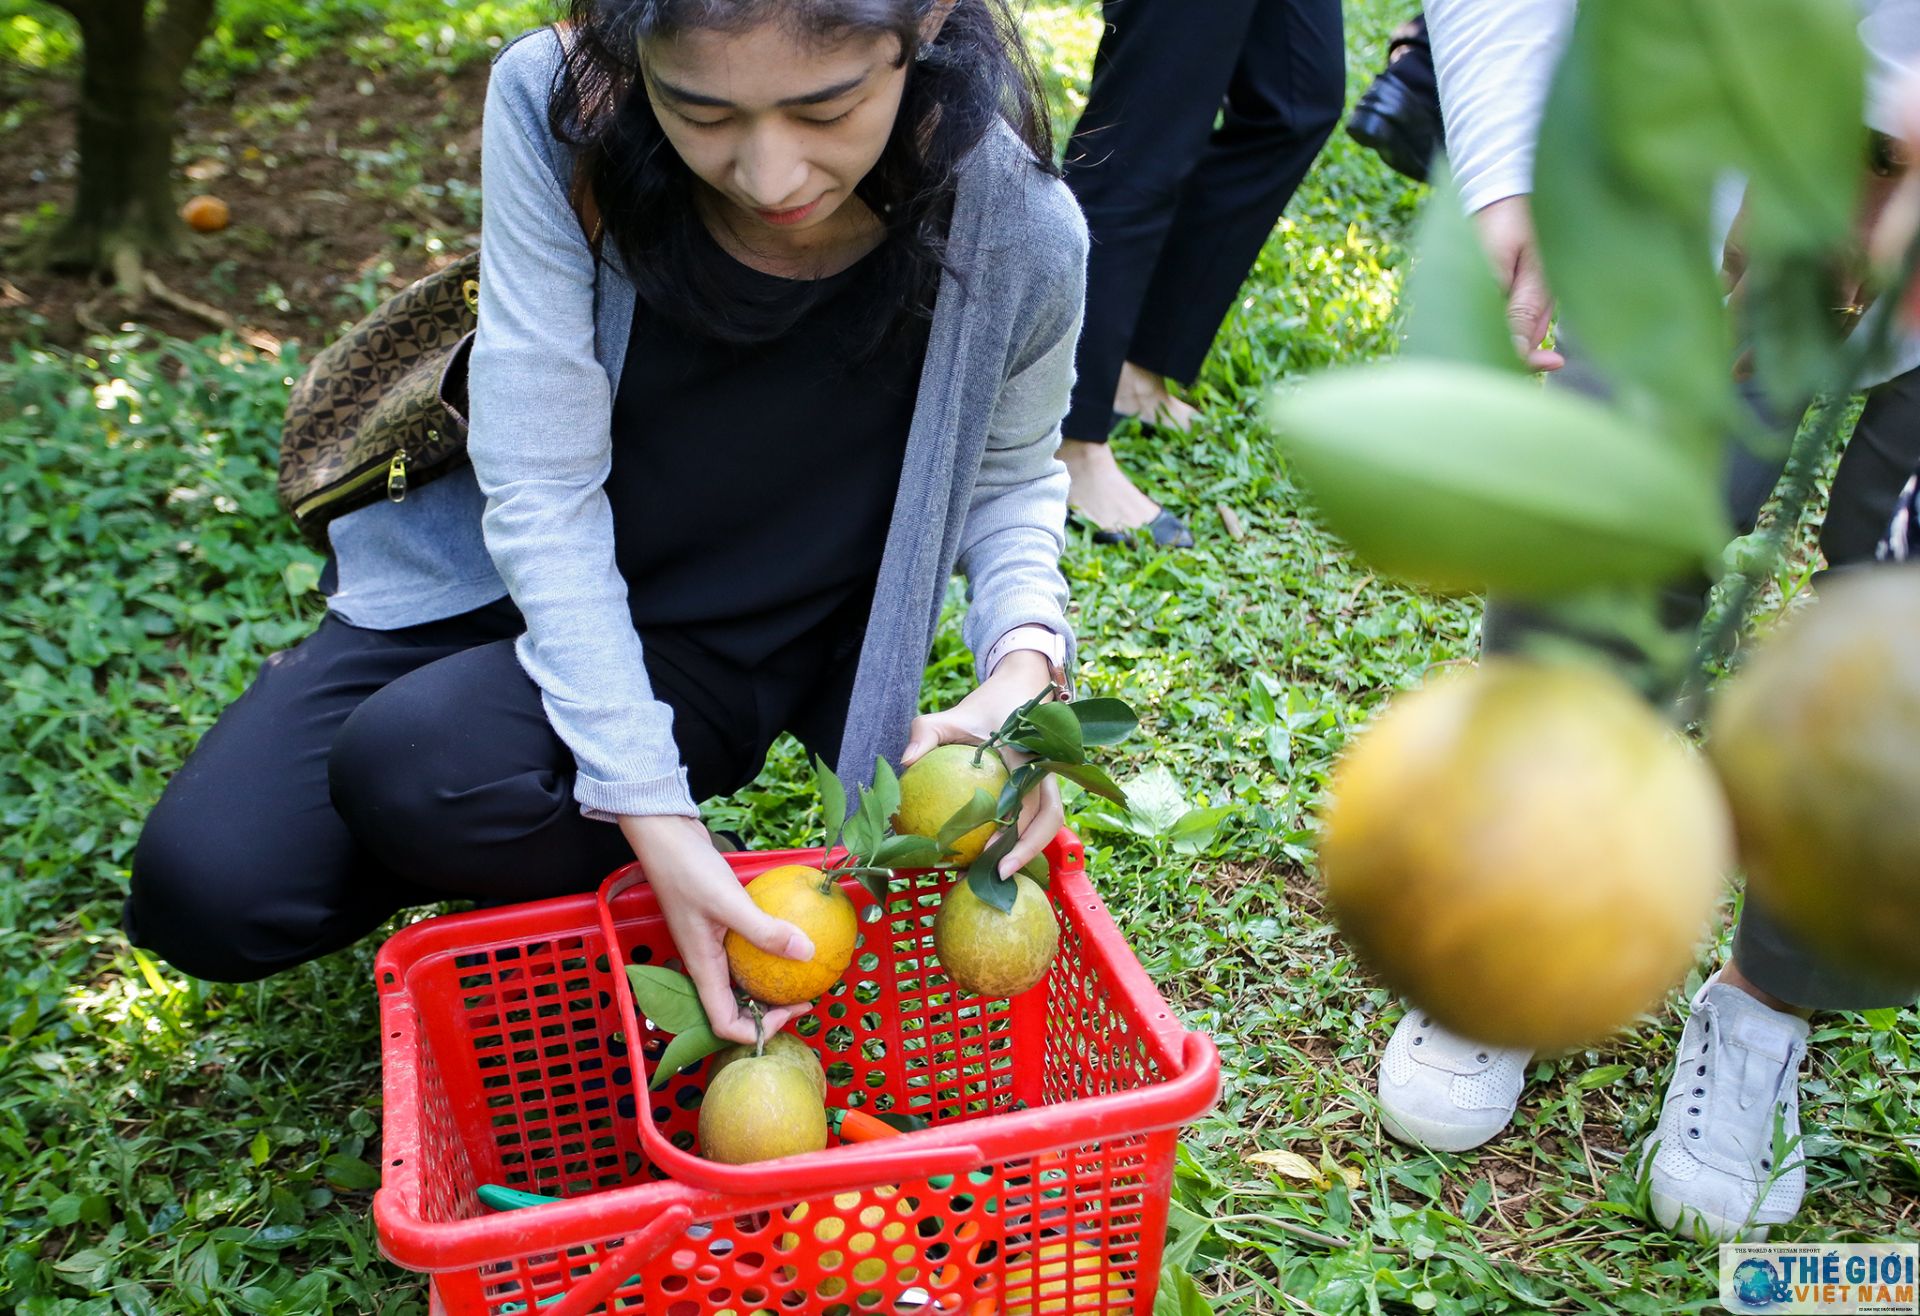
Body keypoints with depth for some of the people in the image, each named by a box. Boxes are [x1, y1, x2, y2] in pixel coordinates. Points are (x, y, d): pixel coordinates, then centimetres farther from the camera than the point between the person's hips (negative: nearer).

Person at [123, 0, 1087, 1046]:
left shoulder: (1020, 232, -22)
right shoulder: (553, 111, -24)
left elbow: (1008, 475, -1)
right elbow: (544, 494, -22)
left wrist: (1025, 663, -22)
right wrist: (647, 811, -29)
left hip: (752, 641, -1)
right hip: (522, 574, 2)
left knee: (419, 769, -30)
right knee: (204, 886, -10)